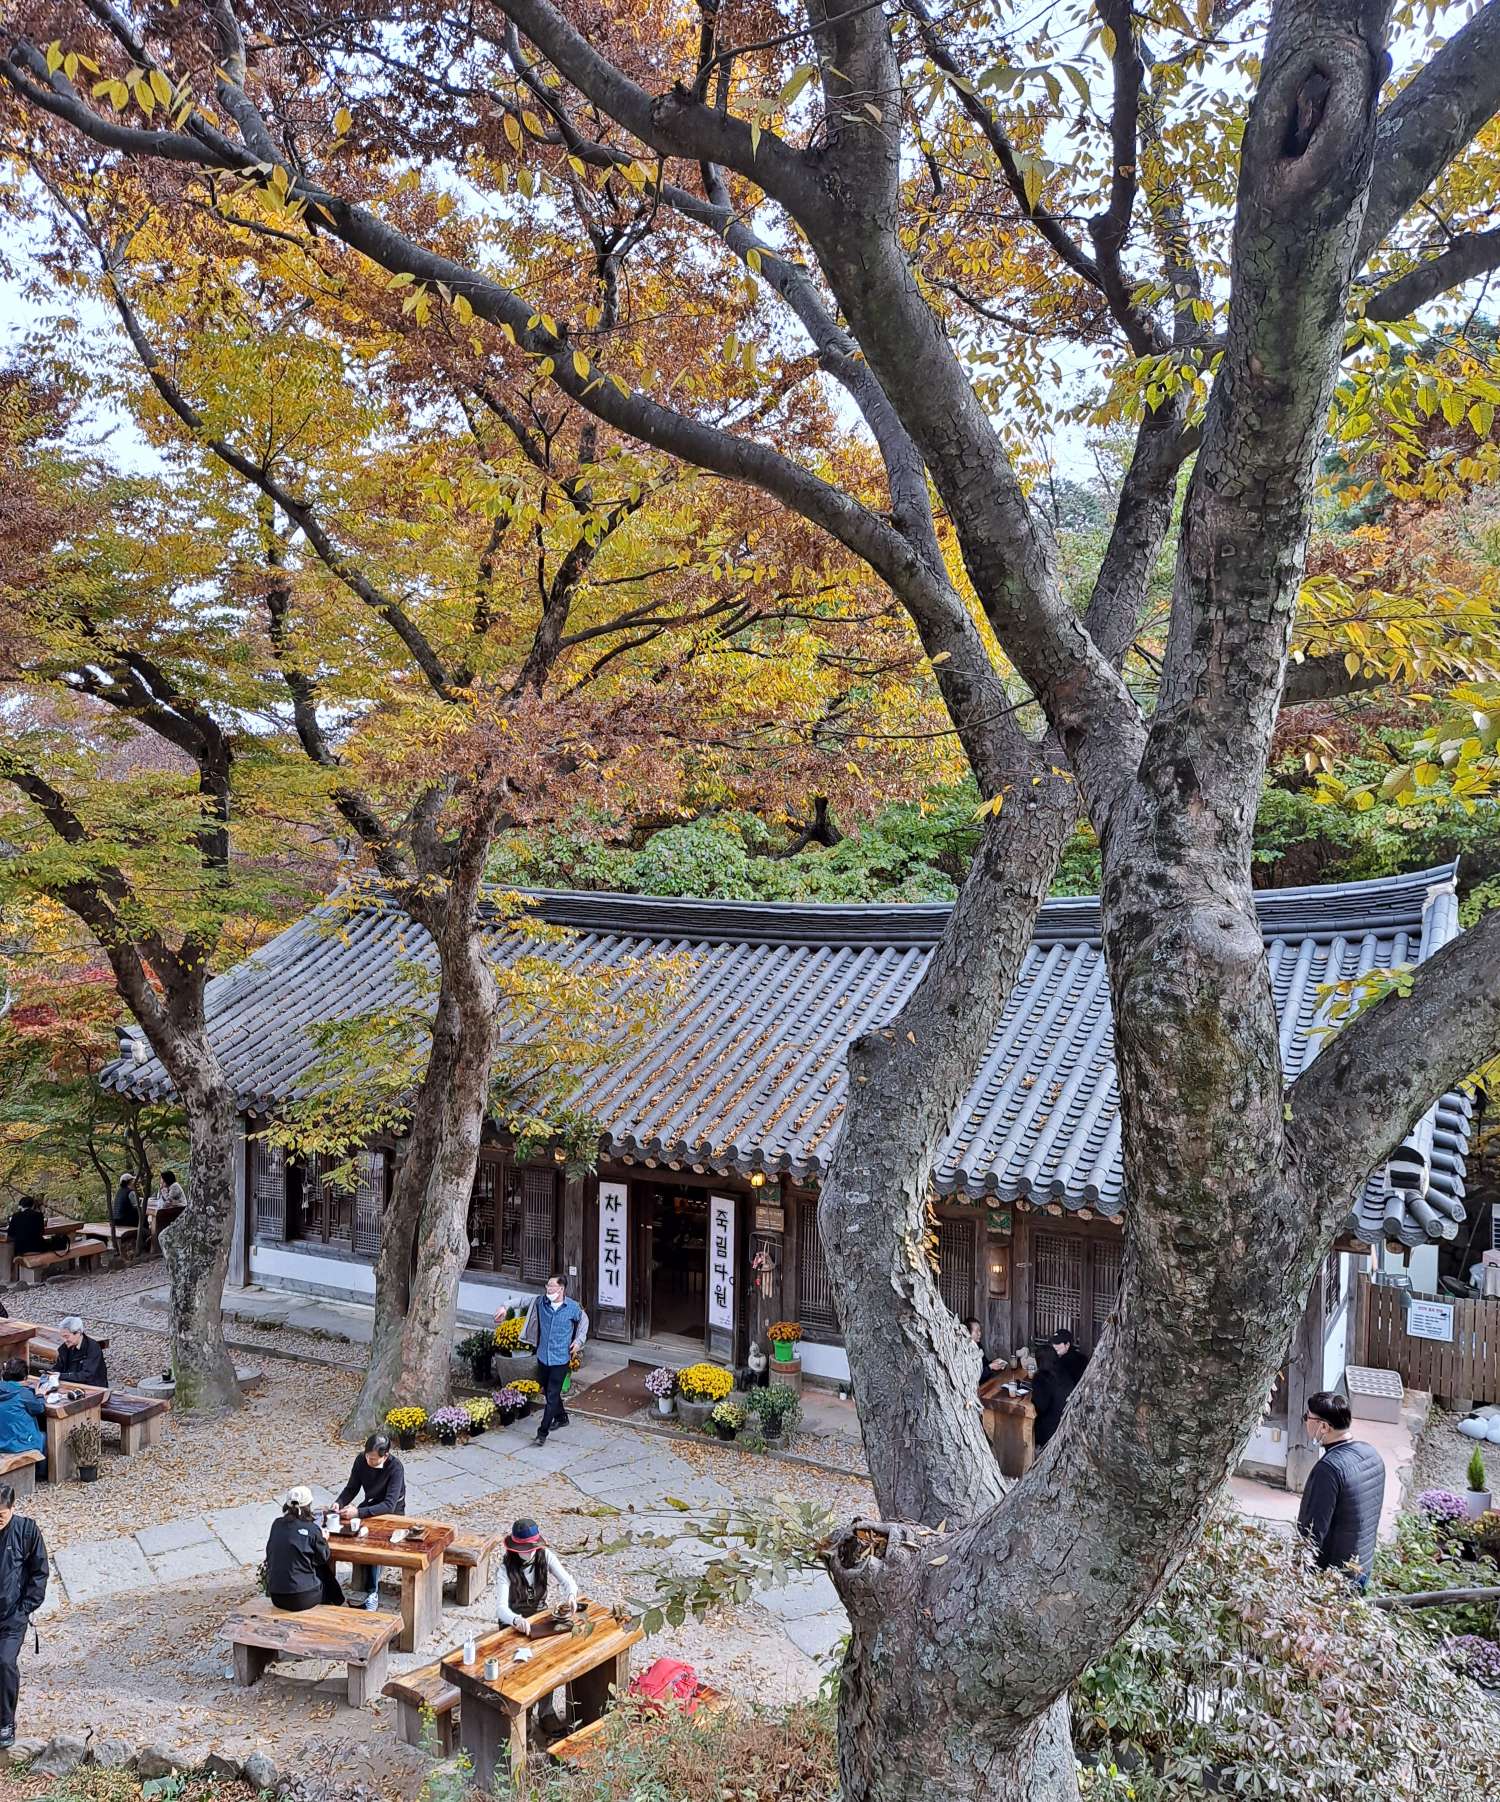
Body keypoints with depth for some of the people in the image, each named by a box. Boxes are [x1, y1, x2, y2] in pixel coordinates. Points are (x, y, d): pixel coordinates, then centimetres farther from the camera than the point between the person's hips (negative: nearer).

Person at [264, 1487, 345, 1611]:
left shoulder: (277, 1524, -1)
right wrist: (323, 1539, 19)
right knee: (325, 1574, 26)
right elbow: (323, 1557, 0)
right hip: (301, 1599, -5)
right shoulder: (312, 1529, -14)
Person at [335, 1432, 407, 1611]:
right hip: (369, 1506, 5)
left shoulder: (395, 1467, -26)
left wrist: (358, 1512, -41)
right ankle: (370, 1591, -17)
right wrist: (338, 1503, -20)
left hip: (392, 1513, -5)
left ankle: (370, 1592, -15)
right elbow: (351, 1488, 1)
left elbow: (389, 1505, -32)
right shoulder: (361, 1460, -11)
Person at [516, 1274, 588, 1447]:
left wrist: (579, 1340, 0)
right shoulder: (540, 1302, -7)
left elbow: (583, 1320, 8)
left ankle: (543, 1432, 0)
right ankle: (561, 1418, 42)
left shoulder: (572, 1307, -11)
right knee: (547, 1391, 19)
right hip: (543, 1356, 4)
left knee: (552, 1395, -6)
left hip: (560, 1359, -4)